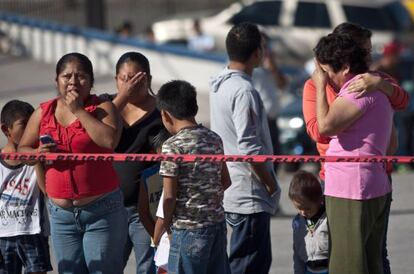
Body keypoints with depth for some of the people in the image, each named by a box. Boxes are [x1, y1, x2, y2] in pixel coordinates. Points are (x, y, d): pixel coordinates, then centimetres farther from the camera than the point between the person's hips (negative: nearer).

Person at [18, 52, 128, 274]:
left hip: (102, 211, -4)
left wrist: (79, 110, -17)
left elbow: (110, 140, -23)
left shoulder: (102, 108, -4)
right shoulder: (43, 113, 8)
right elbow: (22, 149, 14)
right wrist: (37, 154, -9)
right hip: (61, 213, 5)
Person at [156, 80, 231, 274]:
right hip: (218, 222, 7)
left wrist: (164, 224, 1)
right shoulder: (214, 139, 6)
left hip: (189, 229, -7)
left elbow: (169, 196, -13)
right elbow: (225, 182, 15)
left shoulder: (173, 146, -14)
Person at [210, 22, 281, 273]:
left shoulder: (220, 84, 10)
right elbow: (249, 148, -23)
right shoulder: (244, 91, -20)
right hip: (249, 196, -10)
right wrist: (271, 185, -11)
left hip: (230, 192, 10)